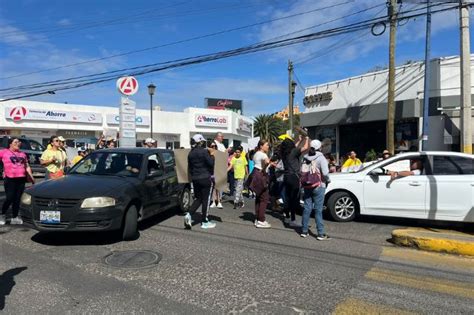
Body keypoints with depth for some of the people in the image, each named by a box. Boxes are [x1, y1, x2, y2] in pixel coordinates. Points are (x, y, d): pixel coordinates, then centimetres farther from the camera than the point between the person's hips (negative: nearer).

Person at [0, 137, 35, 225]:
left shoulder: (22, 154, 18)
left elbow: (27, 167, 20)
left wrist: (32, 178, 15)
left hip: (21, 179, 4)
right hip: (10, 179, -4)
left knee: (17, 199, 5)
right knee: (10, 198, -5)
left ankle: (14, 218, 11)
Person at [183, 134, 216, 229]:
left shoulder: (190, 153, 7)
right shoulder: (204, 151, -13)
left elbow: (190, 167, 13)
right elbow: (211, 163, -13)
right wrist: (212, 155, 1)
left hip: (195, 178, 6)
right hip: (206, 178, -6)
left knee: (198, 198, 17)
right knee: (206, 199, 3)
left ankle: (189, 214, -3)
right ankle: (204, 222, 9)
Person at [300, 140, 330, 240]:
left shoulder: (305, 158, 5)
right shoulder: (321, 158, -11)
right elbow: (325, 173, -17)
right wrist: (327, 180, 1)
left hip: (307, 186, 5)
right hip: (318, 186, -5)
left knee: (307, 208, 11)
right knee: (318, 210, -1)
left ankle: (304, 231, 18)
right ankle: (320, 234, 4)